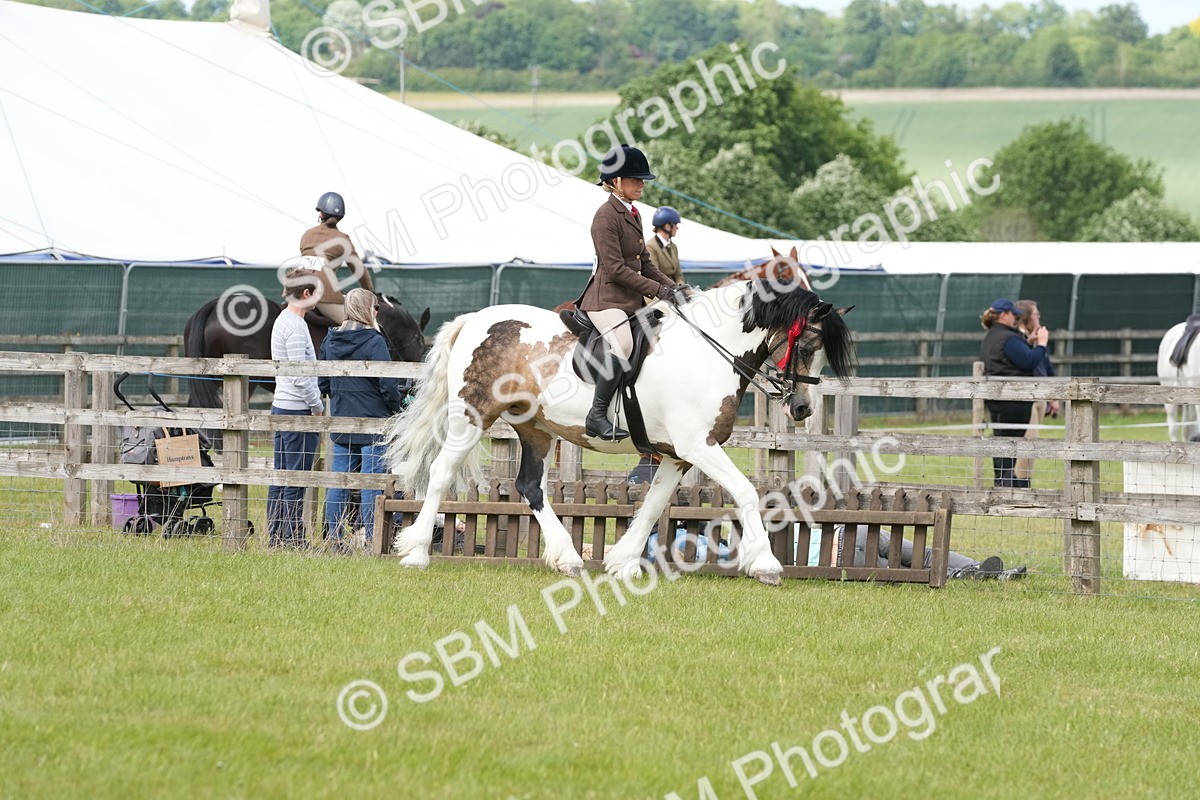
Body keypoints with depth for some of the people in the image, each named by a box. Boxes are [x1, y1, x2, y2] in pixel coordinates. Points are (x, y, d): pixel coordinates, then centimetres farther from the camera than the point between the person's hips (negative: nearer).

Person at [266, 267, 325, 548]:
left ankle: (275, 536, 15)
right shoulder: (295, 326, -16)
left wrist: (313, 402, 19)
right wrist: (318, 406, -11)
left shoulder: (281, 321, 14)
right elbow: (300, 375, -20)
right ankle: (292, 539, -6)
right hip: (298, 410, -10)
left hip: (281, 407, 10)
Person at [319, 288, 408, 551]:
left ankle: (335, 538, 11)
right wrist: (396, 407, 4)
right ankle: (372, 538, -3)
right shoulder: (373, 342, -13)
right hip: (372, 421, -6)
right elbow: (387, 384, -13)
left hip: (340, 421, 6)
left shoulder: (330, 340, 6)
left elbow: (323, 383, 13)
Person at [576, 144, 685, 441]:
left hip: (631, 301, 10)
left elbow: (645, 263, 21)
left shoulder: (632, 215, 17)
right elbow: (615, 269, -17)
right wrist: (657, 289, -17)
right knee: (623, 344, -34)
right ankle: (597, 415, -30)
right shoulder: (606, 216, -11)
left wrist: (672, 287, 6)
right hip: (607, 299, -10)